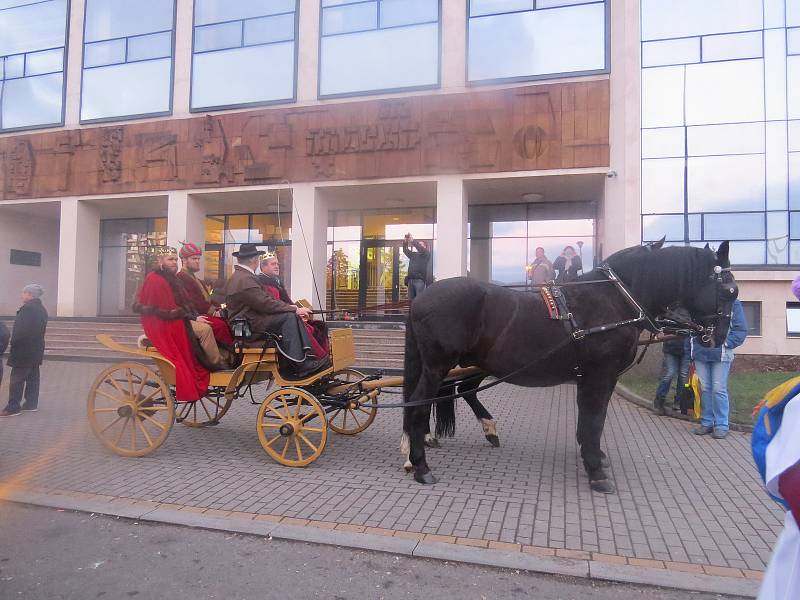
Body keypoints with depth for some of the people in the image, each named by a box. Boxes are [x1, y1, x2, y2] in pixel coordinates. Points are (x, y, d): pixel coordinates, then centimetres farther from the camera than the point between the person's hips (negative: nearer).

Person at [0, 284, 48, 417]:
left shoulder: (27, 308, -19)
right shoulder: (41, 309, 12)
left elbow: (21, 330, -22)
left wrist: (14, 342, -12)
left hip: (24, 349, -9)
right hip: (36, 349, 9)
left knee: (17, 378, -4)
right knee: (32, 377, 12)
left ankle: (13, 406, -1)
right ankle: (31, 403, 17)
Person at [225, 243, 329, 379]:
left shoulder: (240, 276, 18)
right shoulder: (244, 279, -16)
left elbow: (264, 300, 14)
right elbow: (265, 303, -22)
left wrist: (290, 308, 3)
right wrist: (294, 309, -16)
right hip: (249, 327, -10)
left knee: (294, 316, 2)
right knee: (289, 317, -22)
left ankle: (308, 357, -9)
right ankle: (301, 365, -23)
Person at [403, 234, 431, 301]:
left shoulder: (426, 254, 8)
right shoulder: (413, 255, 25)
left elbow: (421, 249, -9)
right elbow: (405, 250, 18)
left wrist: (413, 241, -14)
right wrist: (405, 241, 2)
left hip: (420, 280, -5)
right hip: (410, 280, 5)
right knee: (411, 300, 2)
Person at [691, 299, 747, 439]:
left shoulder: (733, 303, -1)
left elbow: (741, 330, -3)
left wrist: (725, 343, -12)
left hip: (720, 354, -3)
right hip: (700, 352, 4)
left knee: (719, 389, -3)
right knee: (704, 388, 9)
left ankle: (721, 425, 6)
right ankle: (706, 422, 18)